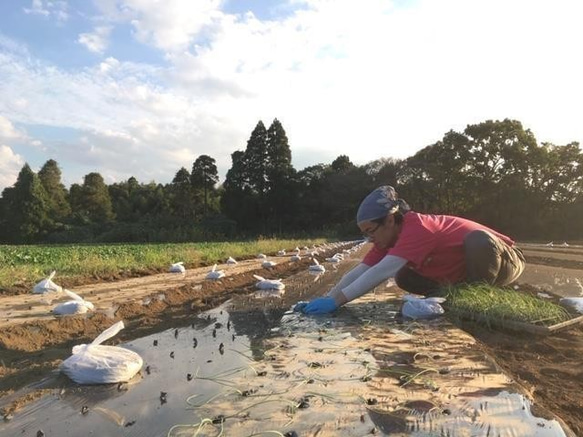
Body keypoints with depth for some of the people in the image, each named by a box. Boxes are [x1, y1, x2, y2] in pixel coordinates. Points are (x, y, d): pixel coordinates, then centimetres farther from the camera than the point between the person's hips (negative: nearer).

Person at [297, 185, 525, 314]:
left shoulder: (417, 227, -35)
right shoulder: (389, 236, -9)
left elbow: (383, 271, -46)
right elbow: (359, 271, -15)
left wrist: (336, 301, -49)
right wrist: (325, 299, -26)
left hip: (504, 259, -7)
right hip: (466, 268, 7)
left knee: (478, 240, -41)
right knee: (404, 278, -5)